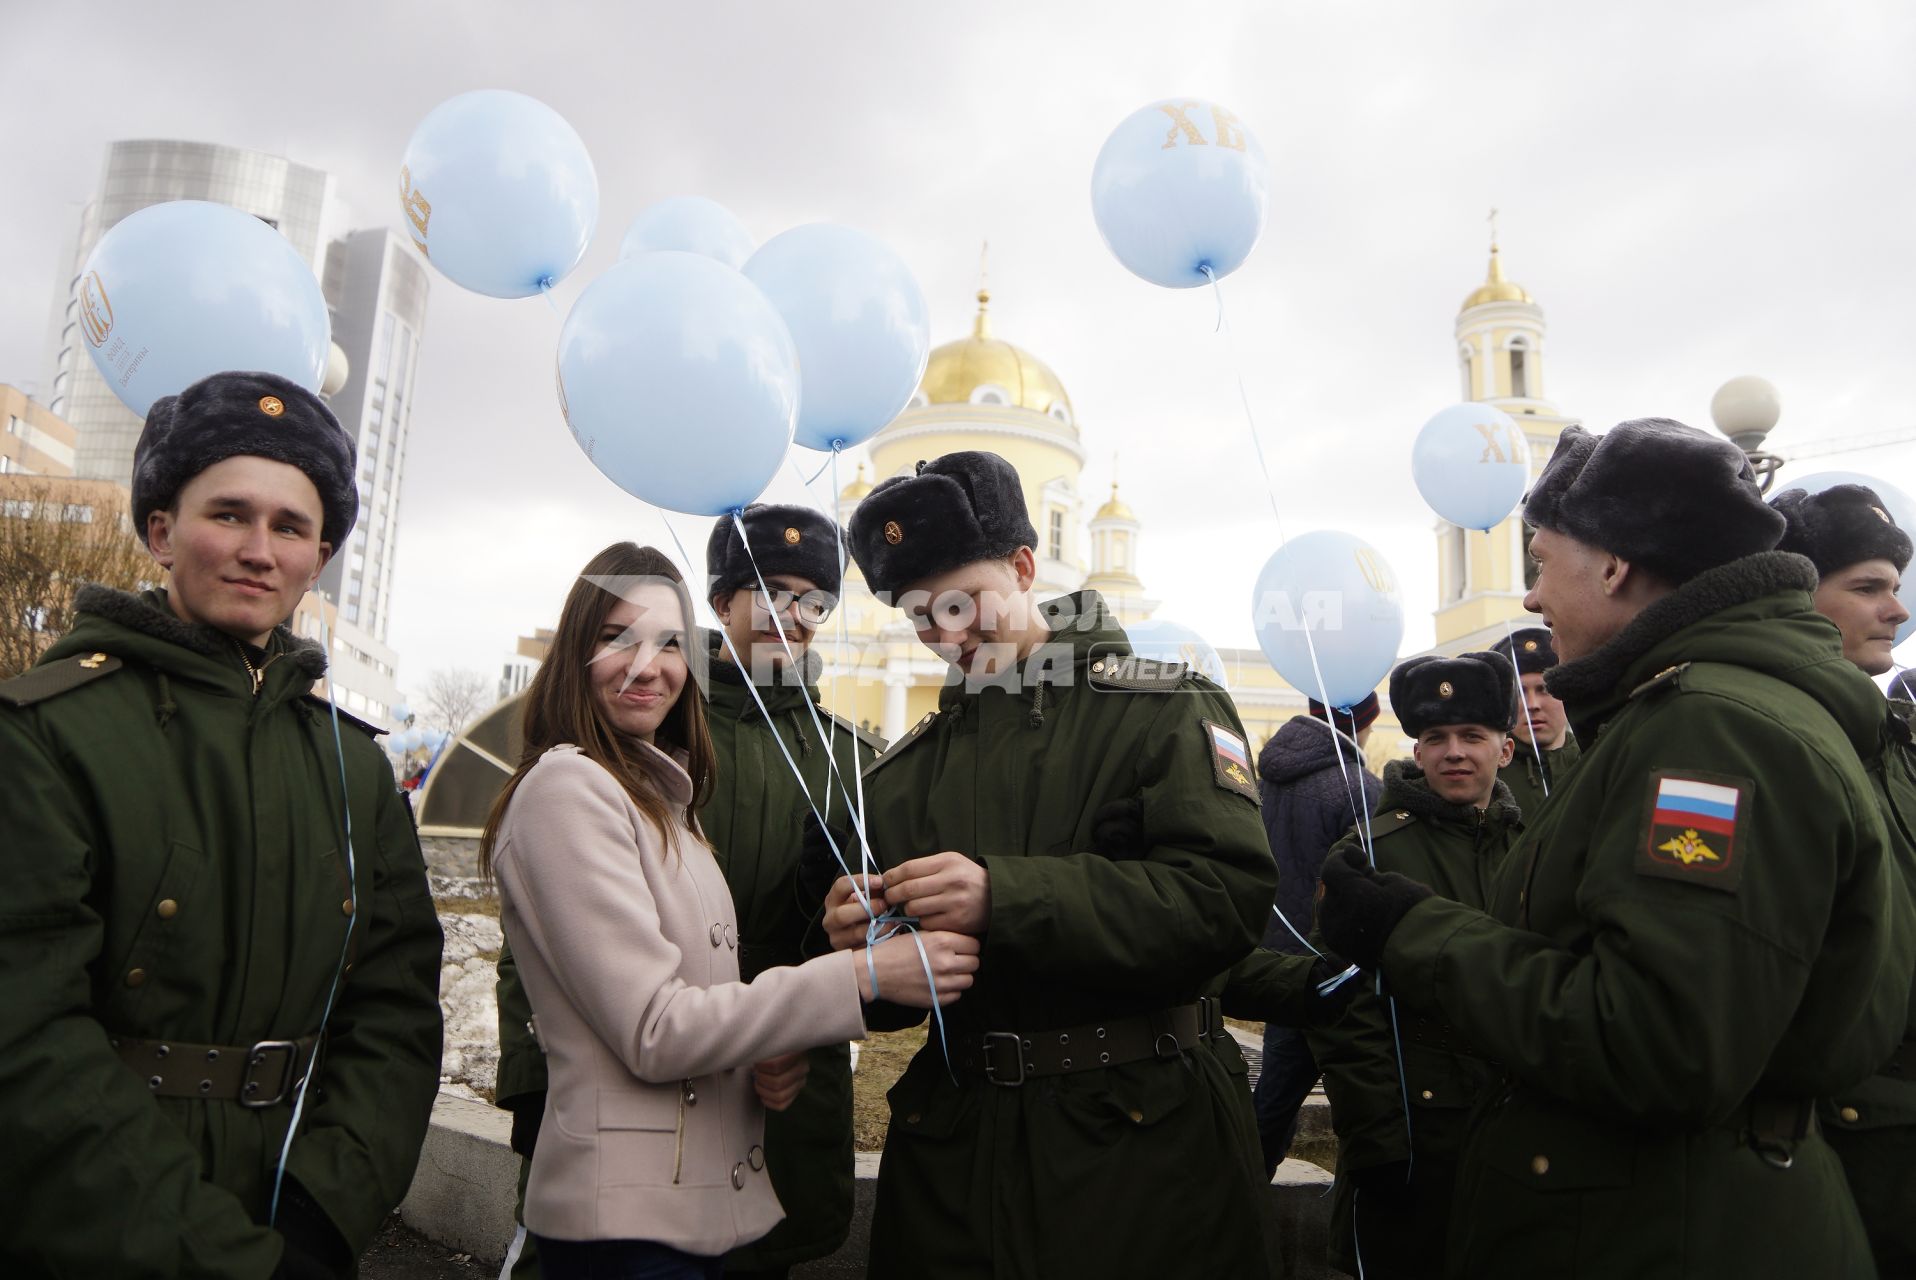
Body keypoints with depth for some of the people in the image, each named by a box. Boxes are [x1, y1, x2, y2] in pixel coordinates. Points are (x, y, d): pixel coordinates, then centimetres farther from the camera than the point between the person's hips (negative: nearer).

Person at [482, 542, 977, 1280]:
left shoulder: (660, 795, 12)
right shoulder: (567, 789, -15)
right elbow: (651, 1032, -20)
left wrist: (763, 1060, -4)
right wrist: (863, 975, -22)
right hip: (626, 1220, -8)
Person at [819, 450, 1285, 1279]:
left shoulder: (1163, 706, -3)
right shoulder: (907, 766, 12)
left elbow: (1228, 895, -19)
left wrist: (1005, 896, -26)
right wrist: (857, 939, -9)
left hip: (1141, 1139, -4)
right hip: (950, 1137, 5)